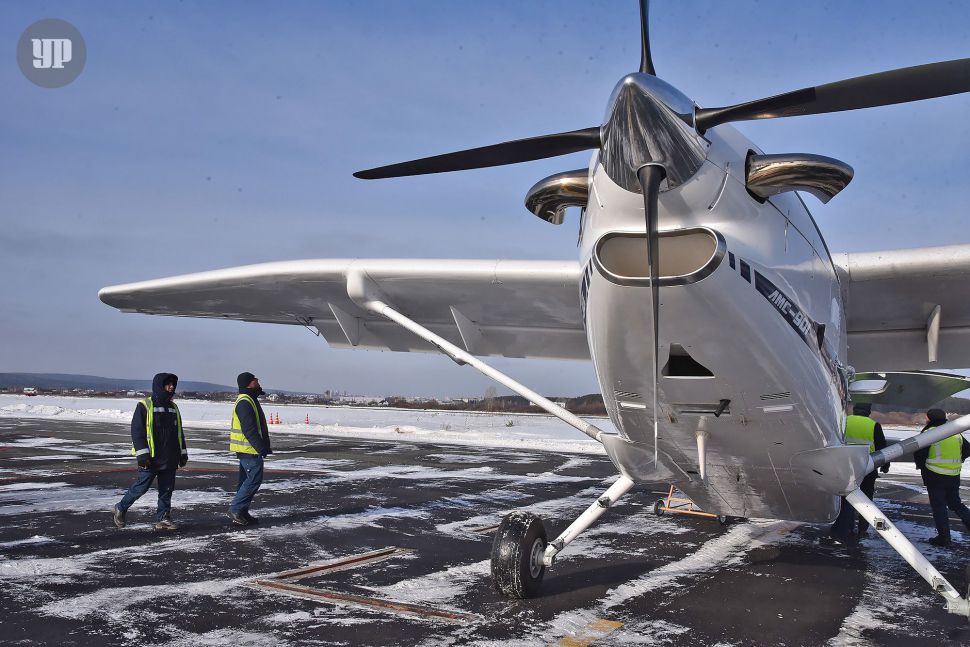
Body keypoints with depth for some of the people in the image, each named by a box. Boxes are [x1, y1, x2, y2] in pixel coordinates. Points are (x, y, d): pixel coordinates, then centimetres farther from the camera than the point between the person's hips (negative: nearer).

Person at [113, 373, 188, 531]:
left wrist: (183, 453, 16)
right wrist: (142, 454, -16)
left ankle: (163, 518, 13)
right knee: (141, 487, 0)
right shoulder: (145, 406, -6)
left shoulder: (173, 407, 14)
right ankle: (121, 508, 21)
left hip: (170, 458, 6)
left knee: (167, 489, 6)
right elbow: (137, 431, -10)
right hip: (150, 459, -6)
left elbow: (179, 433, 20)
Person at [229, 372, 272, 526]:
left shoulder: (248, 400, 17)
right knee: (254, 480, -8)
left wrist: (264, 446, 22)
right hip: (250, 449, -11)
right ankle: (236, 509, -4)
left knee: (247, 480, 13)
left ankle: (241, 513, 18)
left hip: (247, 449, 11)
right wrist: (262, 448, -21)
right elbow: (249, 430, -23)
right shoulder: (245, 403, -18)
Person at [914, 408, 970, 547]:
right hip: (954, 476, 6)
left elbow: (919, 453, -13)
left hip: (935, 476, -6)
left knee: (938, 506, 3)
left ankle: (944, 537, 5)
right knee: (955, 503, 21)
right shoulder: (956, 433, 7)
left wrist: (921, 466, 7)